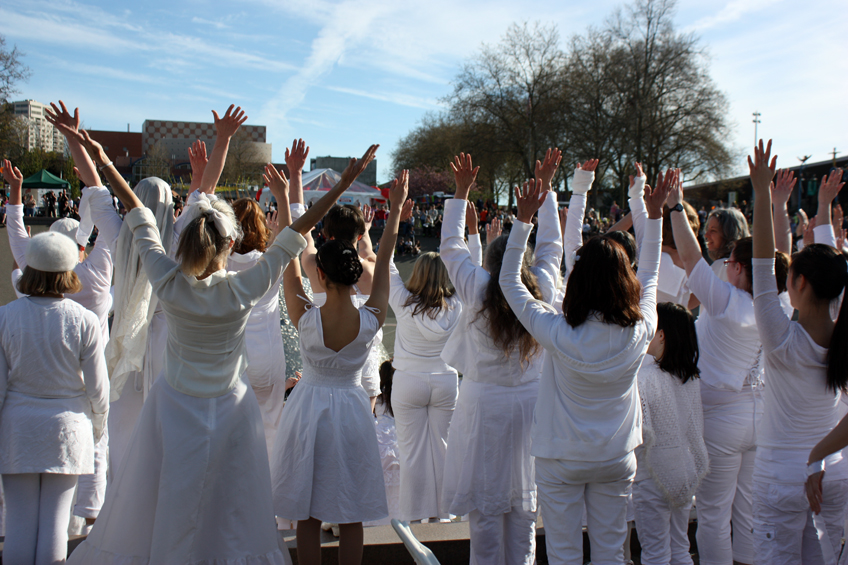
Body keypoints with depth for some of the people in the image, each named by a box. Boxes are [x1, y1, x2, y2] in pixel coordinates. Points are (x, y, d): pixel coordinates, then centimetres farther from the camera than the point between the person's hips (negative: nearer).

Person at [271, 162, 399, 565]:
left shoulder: (306, 319, -17)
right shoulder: (371, 320, -13)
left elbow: (289, 264, -8)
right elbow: (382, 264, -1)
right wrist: (396, 208, 8)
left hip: (309, 407, -1)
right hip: (351, 413, 1)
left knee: (307, 518, 10)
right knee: (350, 518, 12)